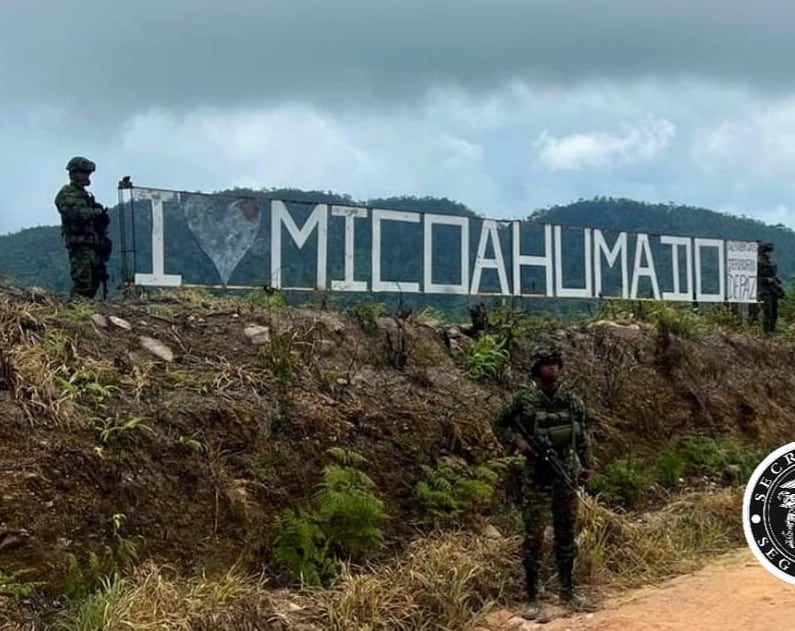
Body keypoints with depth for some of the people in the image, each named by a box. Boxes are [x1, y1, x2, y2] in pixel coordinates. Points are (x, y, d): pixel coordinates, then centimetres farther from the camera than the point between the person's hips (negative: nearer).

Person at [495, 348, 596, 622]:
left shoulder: (572, 401, 5)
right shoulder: (524, 399, -6)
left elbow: (583, 435, 12)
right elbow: (500, 426, 3)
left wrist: (587, 465, 4)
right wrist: (516, 442, -14)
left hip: (566, 475, 4)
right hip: (536, 477, -4)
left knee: (567, 535, 12)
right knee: (534, 537, -2)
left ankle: (568, 592, 24)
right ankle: (532, 599, 6)